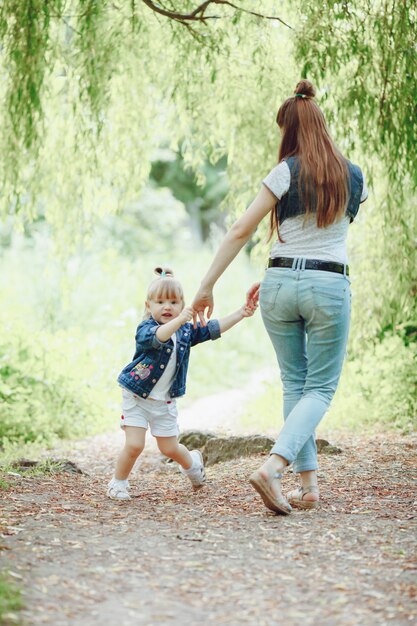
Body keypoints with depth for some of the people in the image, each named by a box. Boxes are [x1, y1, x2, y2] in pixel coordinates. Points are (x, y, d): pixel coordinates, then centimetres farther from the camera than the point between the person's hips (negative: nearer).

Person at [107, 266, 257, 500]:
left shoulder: (186, 331, 1)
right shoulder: (146, 329, -17)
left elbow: (214, 328, 2)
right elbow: (157, 337, -40)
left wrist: (241, 313, -7)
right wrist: (180, 320, -55)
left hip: (165, 401, 4)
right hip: (137, 397, -4)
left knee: (170, 448, 11)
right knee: (134, 445, -13)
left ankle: (192, 463, 44)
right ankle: (118, 483, 10)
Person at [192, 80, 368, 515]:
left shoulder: (286, 172, -4)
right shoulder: (353, 178, 7)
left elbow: (241, 230, -8)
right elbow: (323, 236, 12)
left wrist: (207, 286, -3)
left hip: (280, 283, 0)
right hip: (329, 286, 0)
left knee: (294, 382, 15)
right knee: (320, 388, 5)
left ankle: (308, 483, 13)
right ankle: (273, 466, -16)